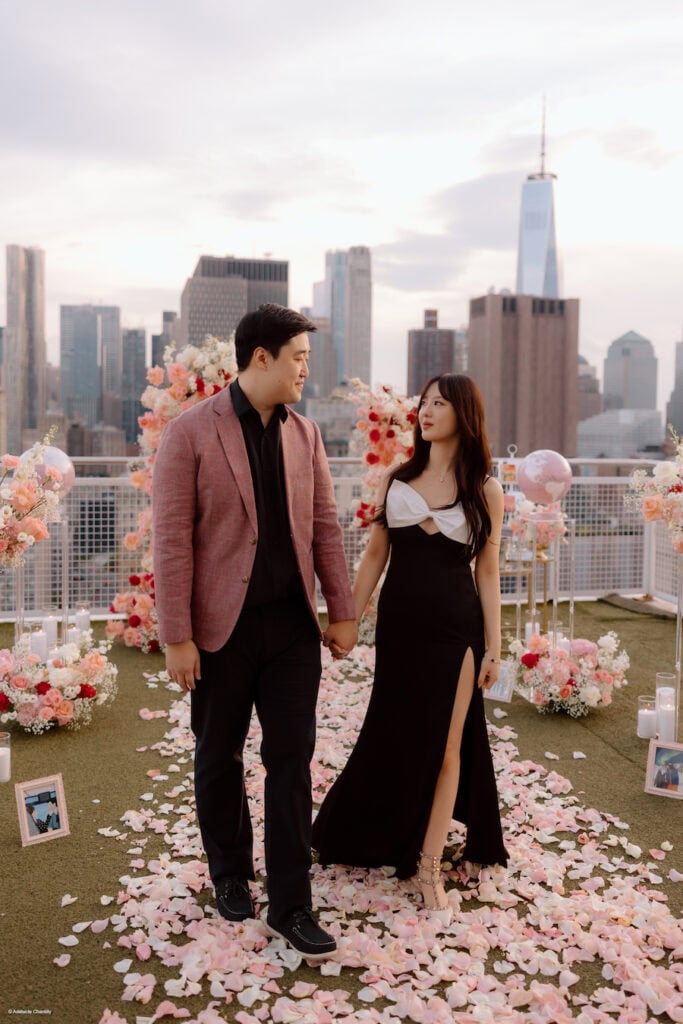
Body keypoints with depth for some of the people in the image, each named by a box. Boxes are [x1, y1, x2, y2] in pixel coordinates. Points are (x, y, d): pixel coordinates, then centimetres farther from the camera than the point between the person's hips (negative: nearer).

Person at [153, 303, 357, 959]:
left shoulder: (304, 433, 4)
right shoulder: (190, 433, -11)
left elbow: (324, 525, 7)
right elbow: (172, 540, -12)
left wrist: (342, 611, 5)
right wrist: (177, 637, -14)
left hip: (292, 622, 3)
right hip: (222, 626, -3)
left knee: (291, 758, 5)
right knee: (219, 758, 14)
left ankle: (290, 904, 18)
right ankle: (230, 875, 37)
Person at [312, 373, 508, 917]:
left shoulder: (485, 488, -1)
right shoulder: (397, 478, 5)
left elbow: (487, 572, 0)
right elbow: (374, 555, 7)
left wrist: (494, 648, -2)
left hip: (454, 627, -2)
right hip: (398, 622, 2)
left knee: (445, 745, 3)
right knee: (393, 736, 13)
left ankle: (429, 866, 15)